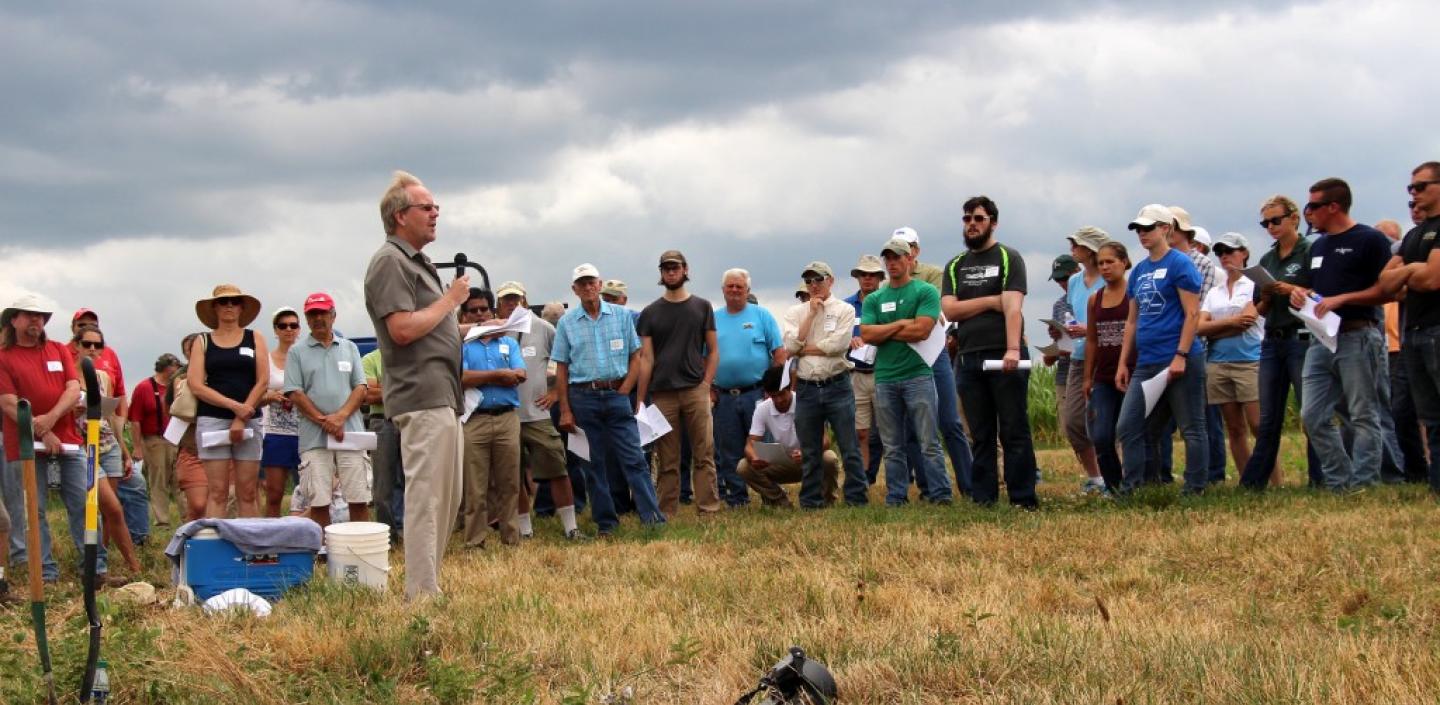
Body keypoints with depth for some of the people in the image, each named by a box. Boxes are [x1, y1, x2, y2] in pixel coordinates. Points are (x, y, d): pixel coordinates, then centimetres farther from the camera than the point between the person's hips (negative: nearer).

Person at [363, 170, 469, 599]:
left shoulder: (416, 262, 22)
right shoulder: (390, 262, -9)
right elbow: (403, 329, -20)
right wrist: (450, 300, -9)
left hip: (442, 395, 11)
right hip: (422, 397, -11)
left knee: (447, 497, 12)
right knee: (426, 495, -12)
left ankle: (428, 585, 18)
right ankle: (422, 593, -12)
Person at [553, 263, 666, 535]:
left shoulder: (620, 315, 5)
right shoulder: (567, 323, 5)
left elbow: (635, 357, 7)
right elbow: (561, 369, 5)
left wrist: (623, 391, -4)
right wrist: (565, 411, -1)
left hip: (617, 394, -1)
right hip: (583, 398, 1)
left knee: (633, 458, -6)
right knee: (593, 463, 4)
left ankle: (652, 516, -9)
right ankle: (606, 522, 10)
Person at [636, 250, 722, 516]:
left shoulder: (702, 307, 11)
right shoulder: (650, 313, 10)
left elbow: (713, 350, 10)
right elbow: (646, 359, 6)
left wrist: (706, 384, -3)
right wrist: (639, 401, 0)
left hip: (696, 391, 0)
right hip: (662, 394, 0)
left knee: (704, 455, -5)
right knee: (667, 460, 2)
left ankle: (709, 510, -5)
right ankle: (667, 514, 5)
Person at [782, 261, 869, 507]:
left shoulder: (844, 310, 3)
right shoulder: (795, 312, 12)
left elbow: (837, 344, -12)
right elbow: (792, 345, -4)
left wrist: (803, 349, -5)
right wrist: (811, 313, -3)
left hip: (837, 385, -3)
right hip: (807, 388, 3)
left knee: (849, 448, -3)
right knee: (809, 451, 7)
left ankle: (857, 497, 1)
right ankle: (810, 502, 12)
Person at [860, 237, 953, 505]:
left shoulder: (925, 292, 1)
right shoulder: (875, 299, 13)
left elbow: (922, 330, -12)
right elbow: (867, 334, 0)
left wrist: (883, 332, -3)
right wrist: (900, 325, -7)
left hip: (918, 375, -4)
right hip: (885, 379, 4)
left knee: (929, 443, -5)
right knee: (893, 447, 7)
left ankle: (940, 494, -3)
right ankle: (896, 497, 10)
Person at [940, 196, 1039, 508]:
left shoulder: (1008, 258, 1)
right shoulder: (955, 266, 16)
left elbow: (1013, 306, -13)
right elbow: (949, 309, 2)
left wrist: (1013, 349, -25)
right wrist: (991, 301, -8)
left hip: (1004, 357, -5)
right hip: (968, 359, 5)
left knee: (1014, 433, -4)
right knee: (980, 437, 7)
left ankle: (1023, 500, -4)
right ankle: (983, 500, 9)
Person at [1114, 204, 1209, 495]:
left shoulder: (1179, 264, -6)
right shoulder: (1139, 271, 16)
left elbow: (1192, 313, -11)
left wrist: (1181, 356, -17)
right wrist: (1123, 363, 15)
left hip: (1179, 362, -8)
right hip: (1146, 363, 8)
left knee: (1192, 428, 0)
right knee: (1128, 427, 3)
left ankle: (1194, 491, 6)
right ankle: (1129, 490, 7)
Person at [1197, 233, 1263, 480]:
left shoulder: (1254, 285, 3)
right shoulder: (1214, 293, 16)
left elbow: (1247, 320, -11)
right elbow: (1199, 327, 4)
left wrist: (1214, 327, -2)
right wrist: (1231, 322, -9)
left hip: (1250, 362, -5)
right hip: (1218, 364, 5)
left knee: (1259, 426, -12)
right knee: (1235, 429, 5)